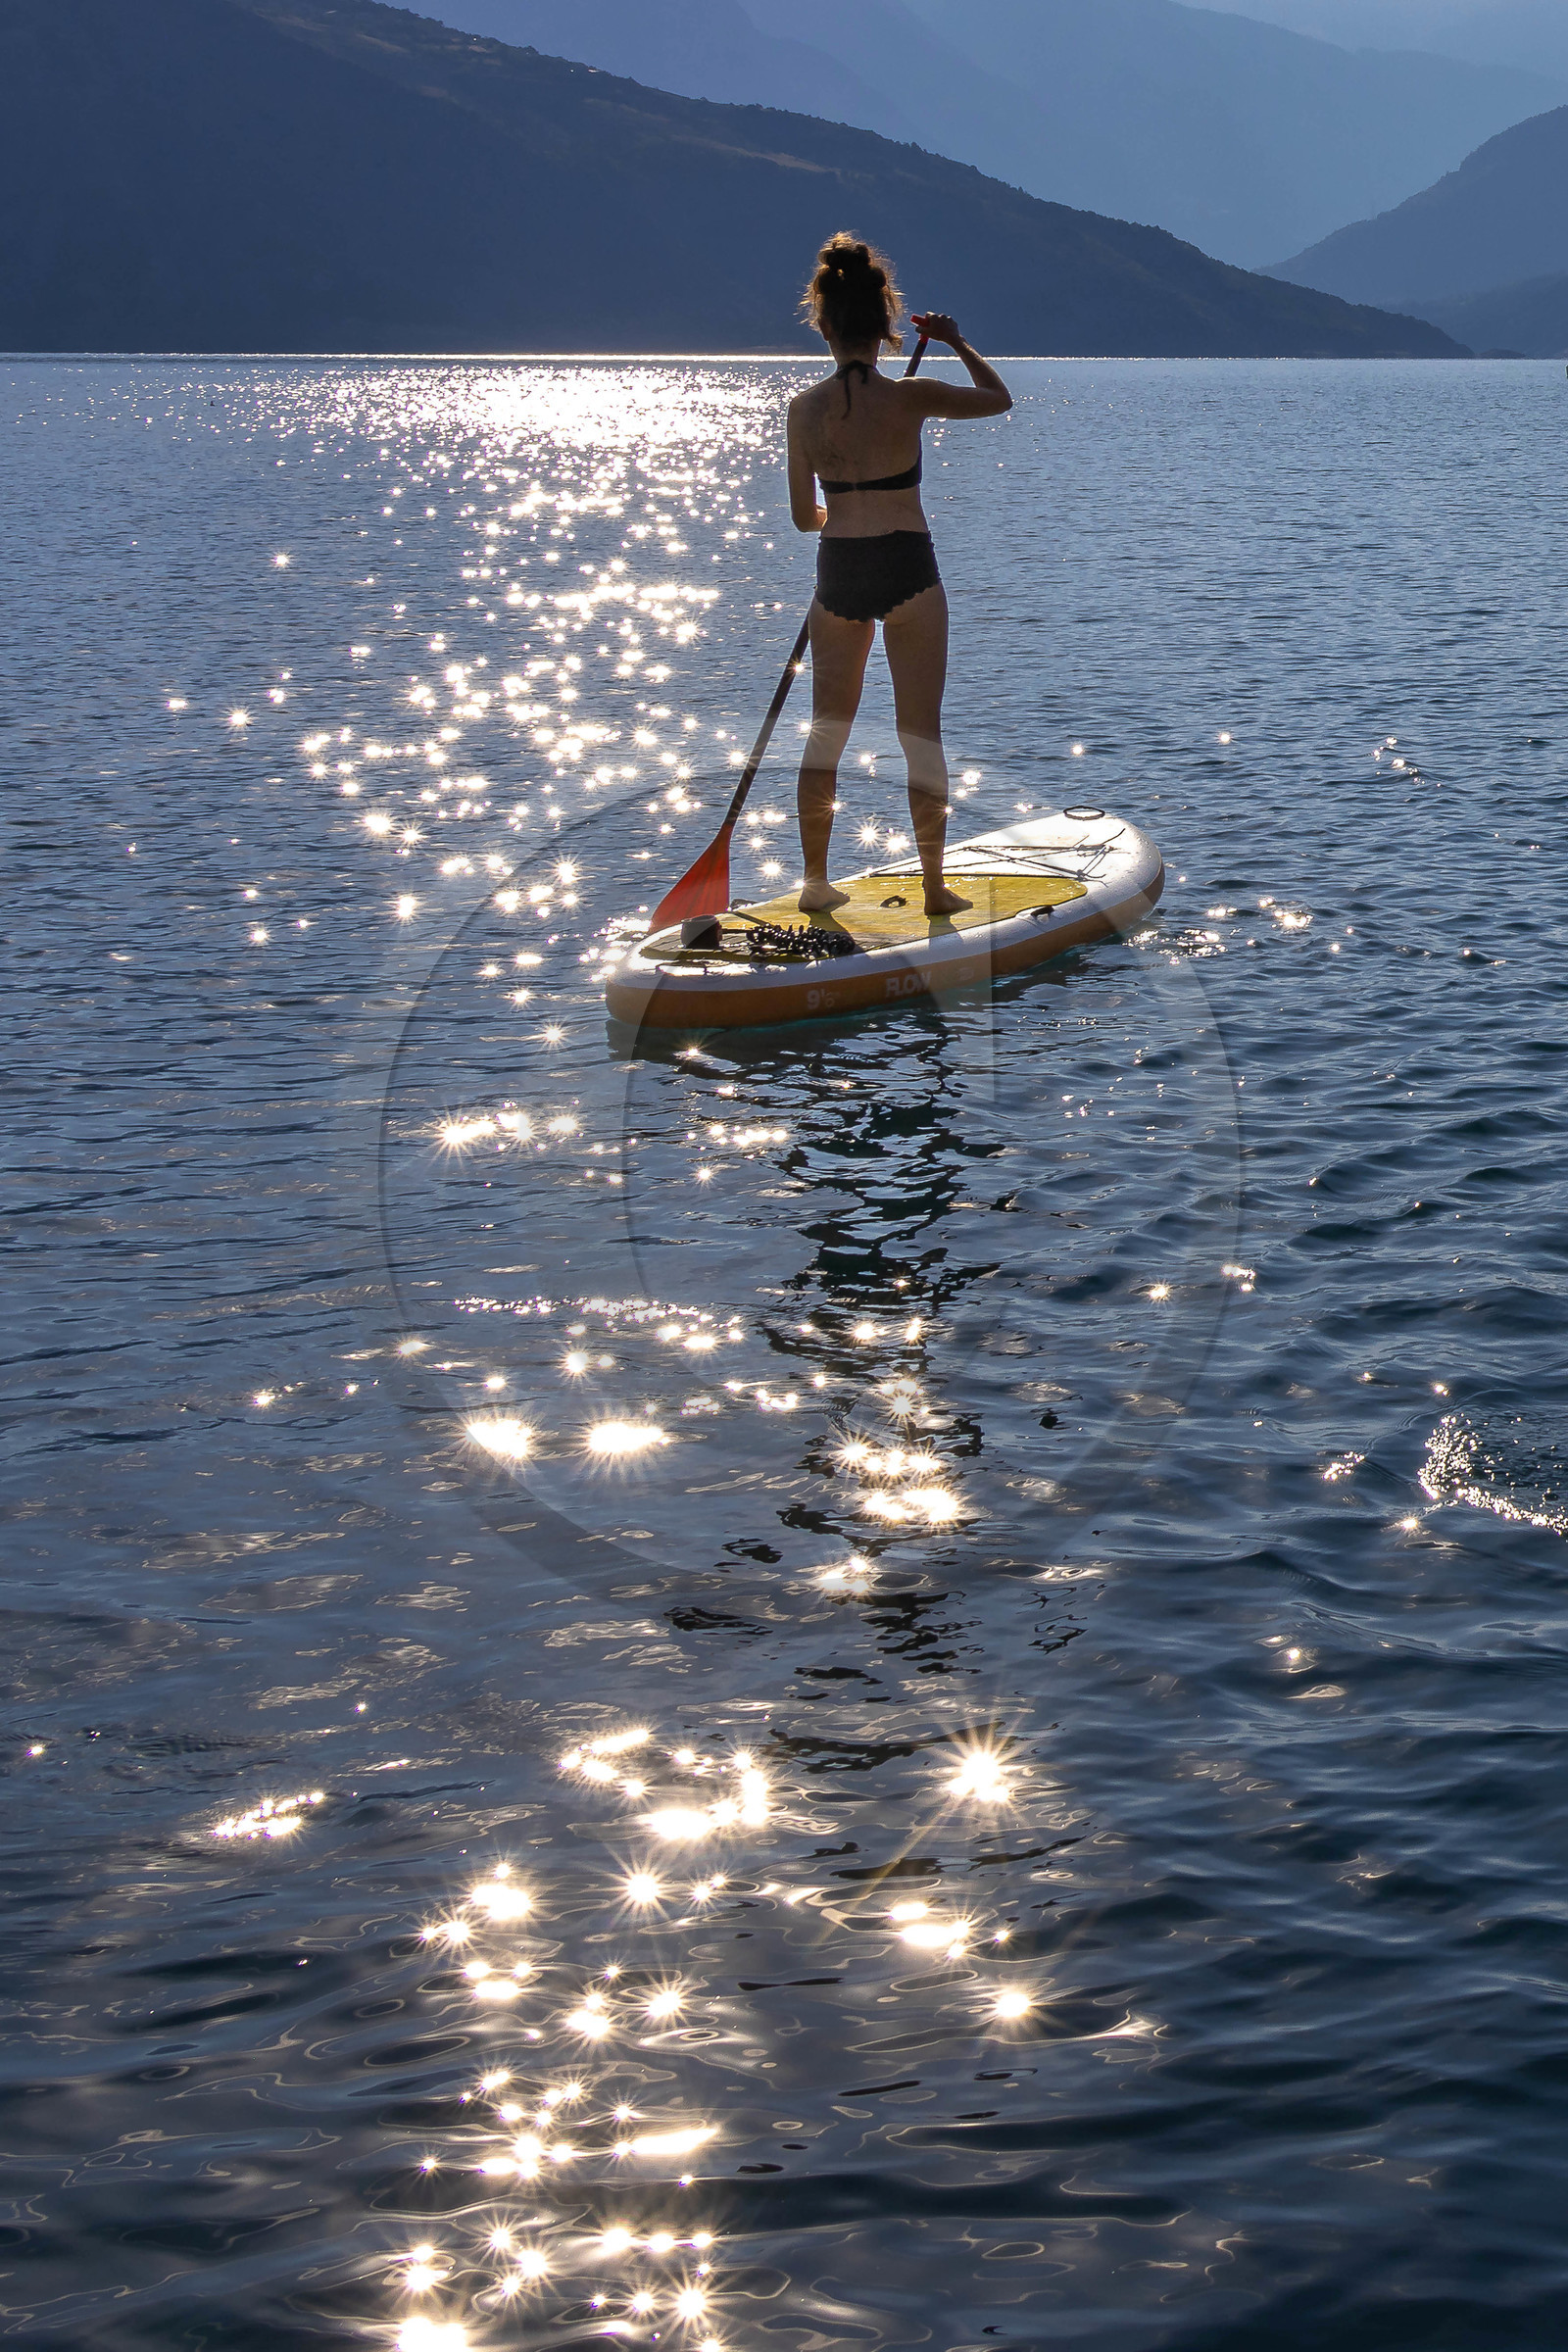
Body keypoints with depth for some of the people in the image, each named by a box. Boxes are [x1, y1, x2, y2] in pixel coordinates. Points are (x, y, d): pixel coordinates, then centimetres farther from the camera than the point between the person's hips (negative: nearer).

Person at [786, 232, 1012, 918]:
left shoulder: (805, 408, -3)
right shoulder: (907, 397, -11)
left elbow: (803, 516, 5)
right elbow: (1000, 398, 5)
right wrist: (957, 343, 18)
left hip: (838, 574, 2)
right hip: (909, 570, -2)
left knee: (826, 731, 14)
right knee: (921, 733, 6)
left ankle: (815, 882, 17)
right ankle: (935, 887, 9)